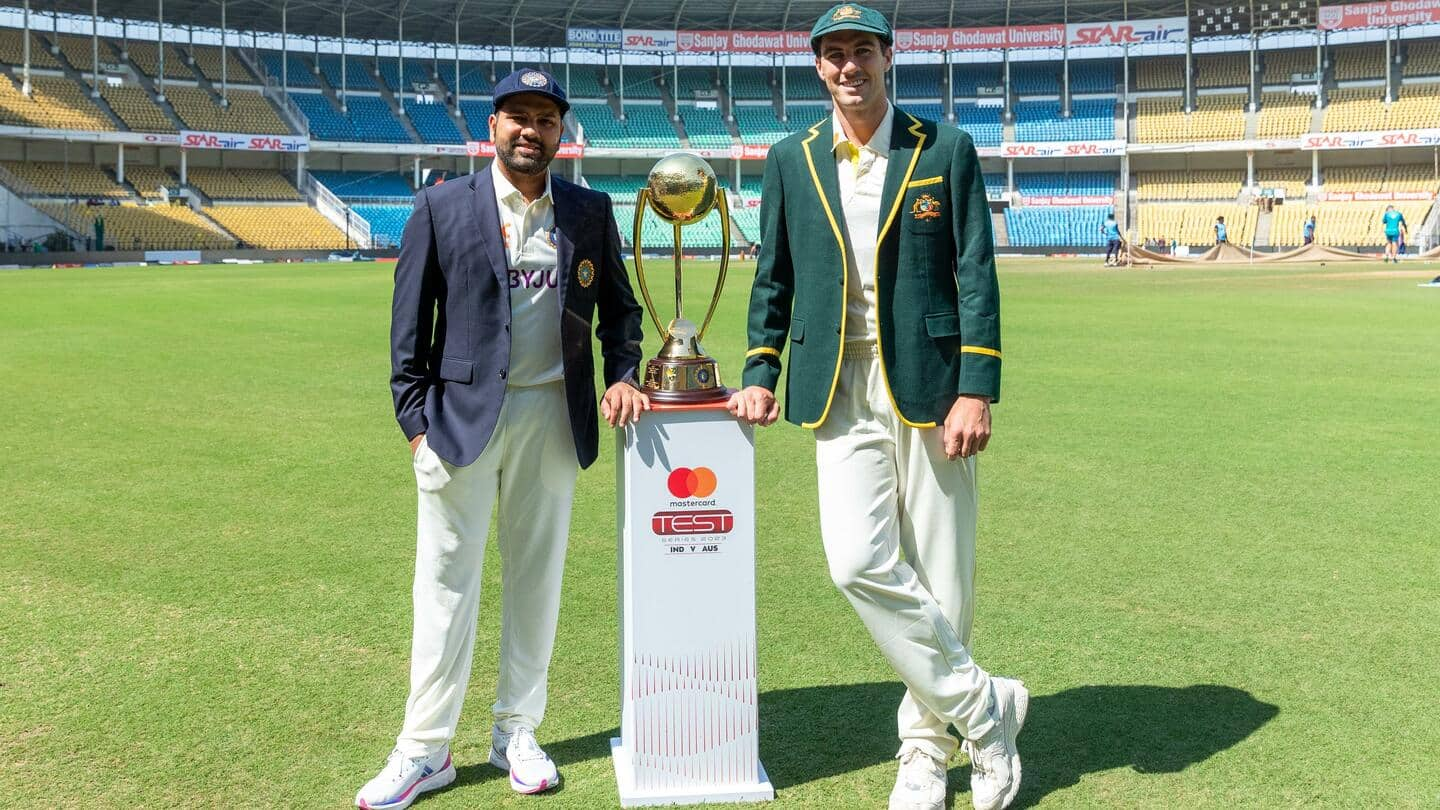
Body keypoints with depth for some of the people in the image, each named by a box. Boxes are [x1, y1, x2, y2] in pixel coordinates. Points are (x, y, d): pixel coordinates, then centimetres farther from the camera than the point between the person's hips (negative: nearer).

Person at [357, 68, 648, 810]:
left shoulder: (591, 212, 8)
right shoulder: (442, 207, 1)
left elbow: (618, 306, 15)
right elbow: (409, 323, 0)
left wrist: (622, 375, -1)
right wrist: (416, 420, -5)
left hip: (553, 415, 2)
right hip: (462, 414, -2)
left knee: (537, 576, 10)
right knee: (446, 582, 3)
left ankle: (516, 732, 24)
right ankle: (424, 750, 14)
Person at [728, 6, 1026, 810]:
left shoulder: (946, 150, 1)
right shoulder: (792, 161, 10)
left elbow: (976, 276, -3)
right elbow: (774, 278, 15)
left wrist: (977, 391, -10)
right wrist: (761, 372, 6)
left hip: (928, 382, -2)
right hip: (840, 388, 2)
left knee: (941, 573, 3)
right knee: (859, 561, -11)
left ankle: (928, 744, 22)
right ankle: (985, 705, 8)